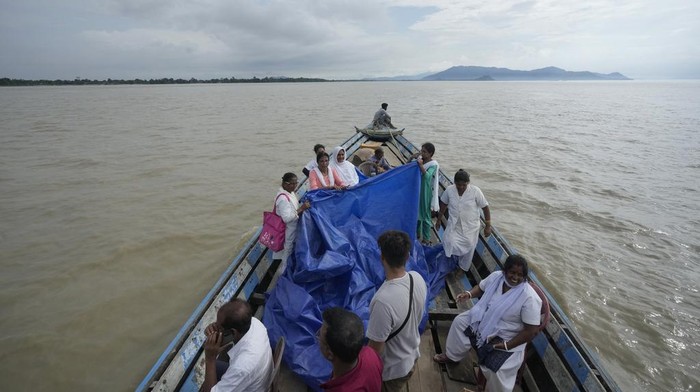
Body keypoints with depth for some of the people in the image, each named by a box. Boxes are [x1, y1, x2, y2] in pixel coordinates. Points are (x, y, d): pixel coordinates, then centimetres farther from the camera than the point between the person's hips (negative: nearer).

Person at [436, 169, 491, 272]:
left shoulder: (475, 191, -19)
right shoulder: (449, 190, -12)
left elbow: (485, 208, -11)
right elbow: (443, 205, 4)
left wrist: (488, 226, -9)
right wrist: (439, 220, 11)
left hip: (470, 227, -1)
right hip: (454, 225, 1)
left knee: (468, 248, 11)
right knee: (449, 243, -15)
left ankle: (463, 269, 37)